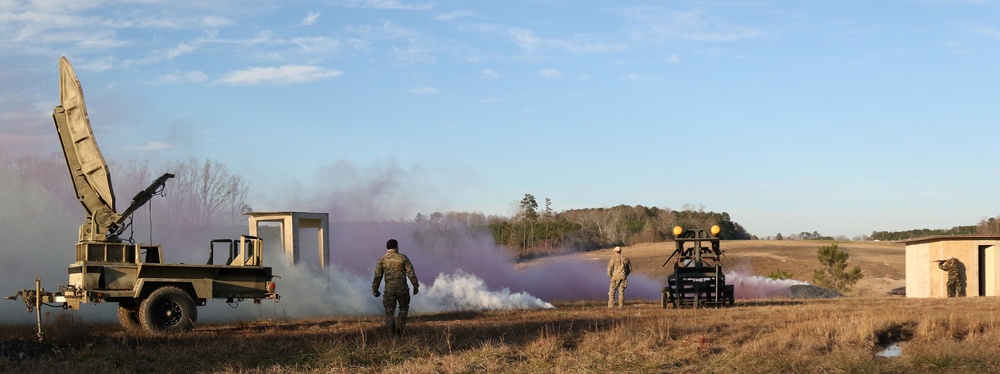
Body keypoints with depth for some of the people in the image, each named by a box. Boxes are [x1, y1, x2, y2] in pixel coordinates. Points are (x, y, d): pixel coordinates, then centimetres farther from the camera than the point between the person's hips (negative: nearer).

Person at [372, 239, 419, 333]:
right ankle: (400, 326, -4)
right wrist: (416, 286, 4)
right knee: (403, 308, 18)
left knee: (389, 312, 7)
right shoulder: (403, 257, 0)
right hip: (402, 288, 0)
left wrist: (374, 290, 8)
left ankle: (391, 333, 0)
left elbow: (377, 276, 0)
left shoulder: (382, 259, 3)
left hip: (389, 289, 0)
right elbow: (411, 273, -3)